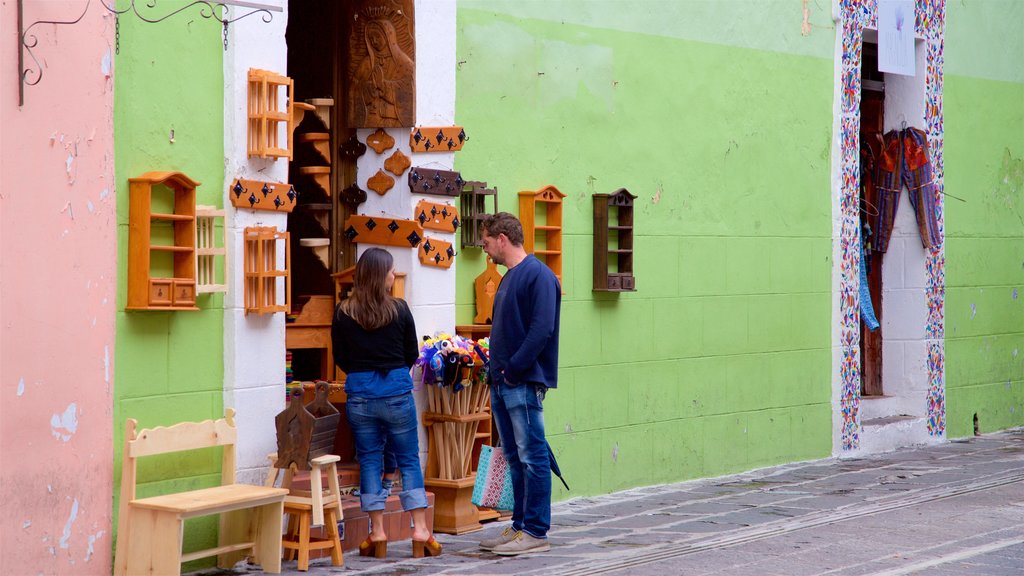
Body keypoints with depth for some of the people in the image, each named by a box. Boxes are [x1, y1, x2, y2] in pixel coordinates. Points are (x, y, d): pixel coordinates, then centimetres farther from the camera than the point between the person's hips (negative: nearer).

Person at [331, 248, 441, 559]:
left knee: (370, 461, 10)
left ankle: (377, 533, 9)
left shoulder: (343, 313, -2)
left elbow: (340, 359, 5)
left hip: (359, 394, 1)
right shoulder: (399, 309, -5)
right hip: (397, 393, -1)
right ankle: (420, 531, 5)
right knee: (409, 460, 8)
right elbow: (412, 355, 4)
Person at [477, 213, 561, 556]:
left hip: (524, 384, -10)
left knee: (532, 457, -5)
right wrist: (497, 372, 11)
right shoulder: (508, 279, 18)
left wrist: (512, 369, -18)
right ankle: (520, 526, 20)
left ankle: (535, 532, -1)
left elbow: (542, 329, -20)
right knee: (515, 458, 13)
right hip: (502, 384, 10)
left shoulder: (539, 276, -12)